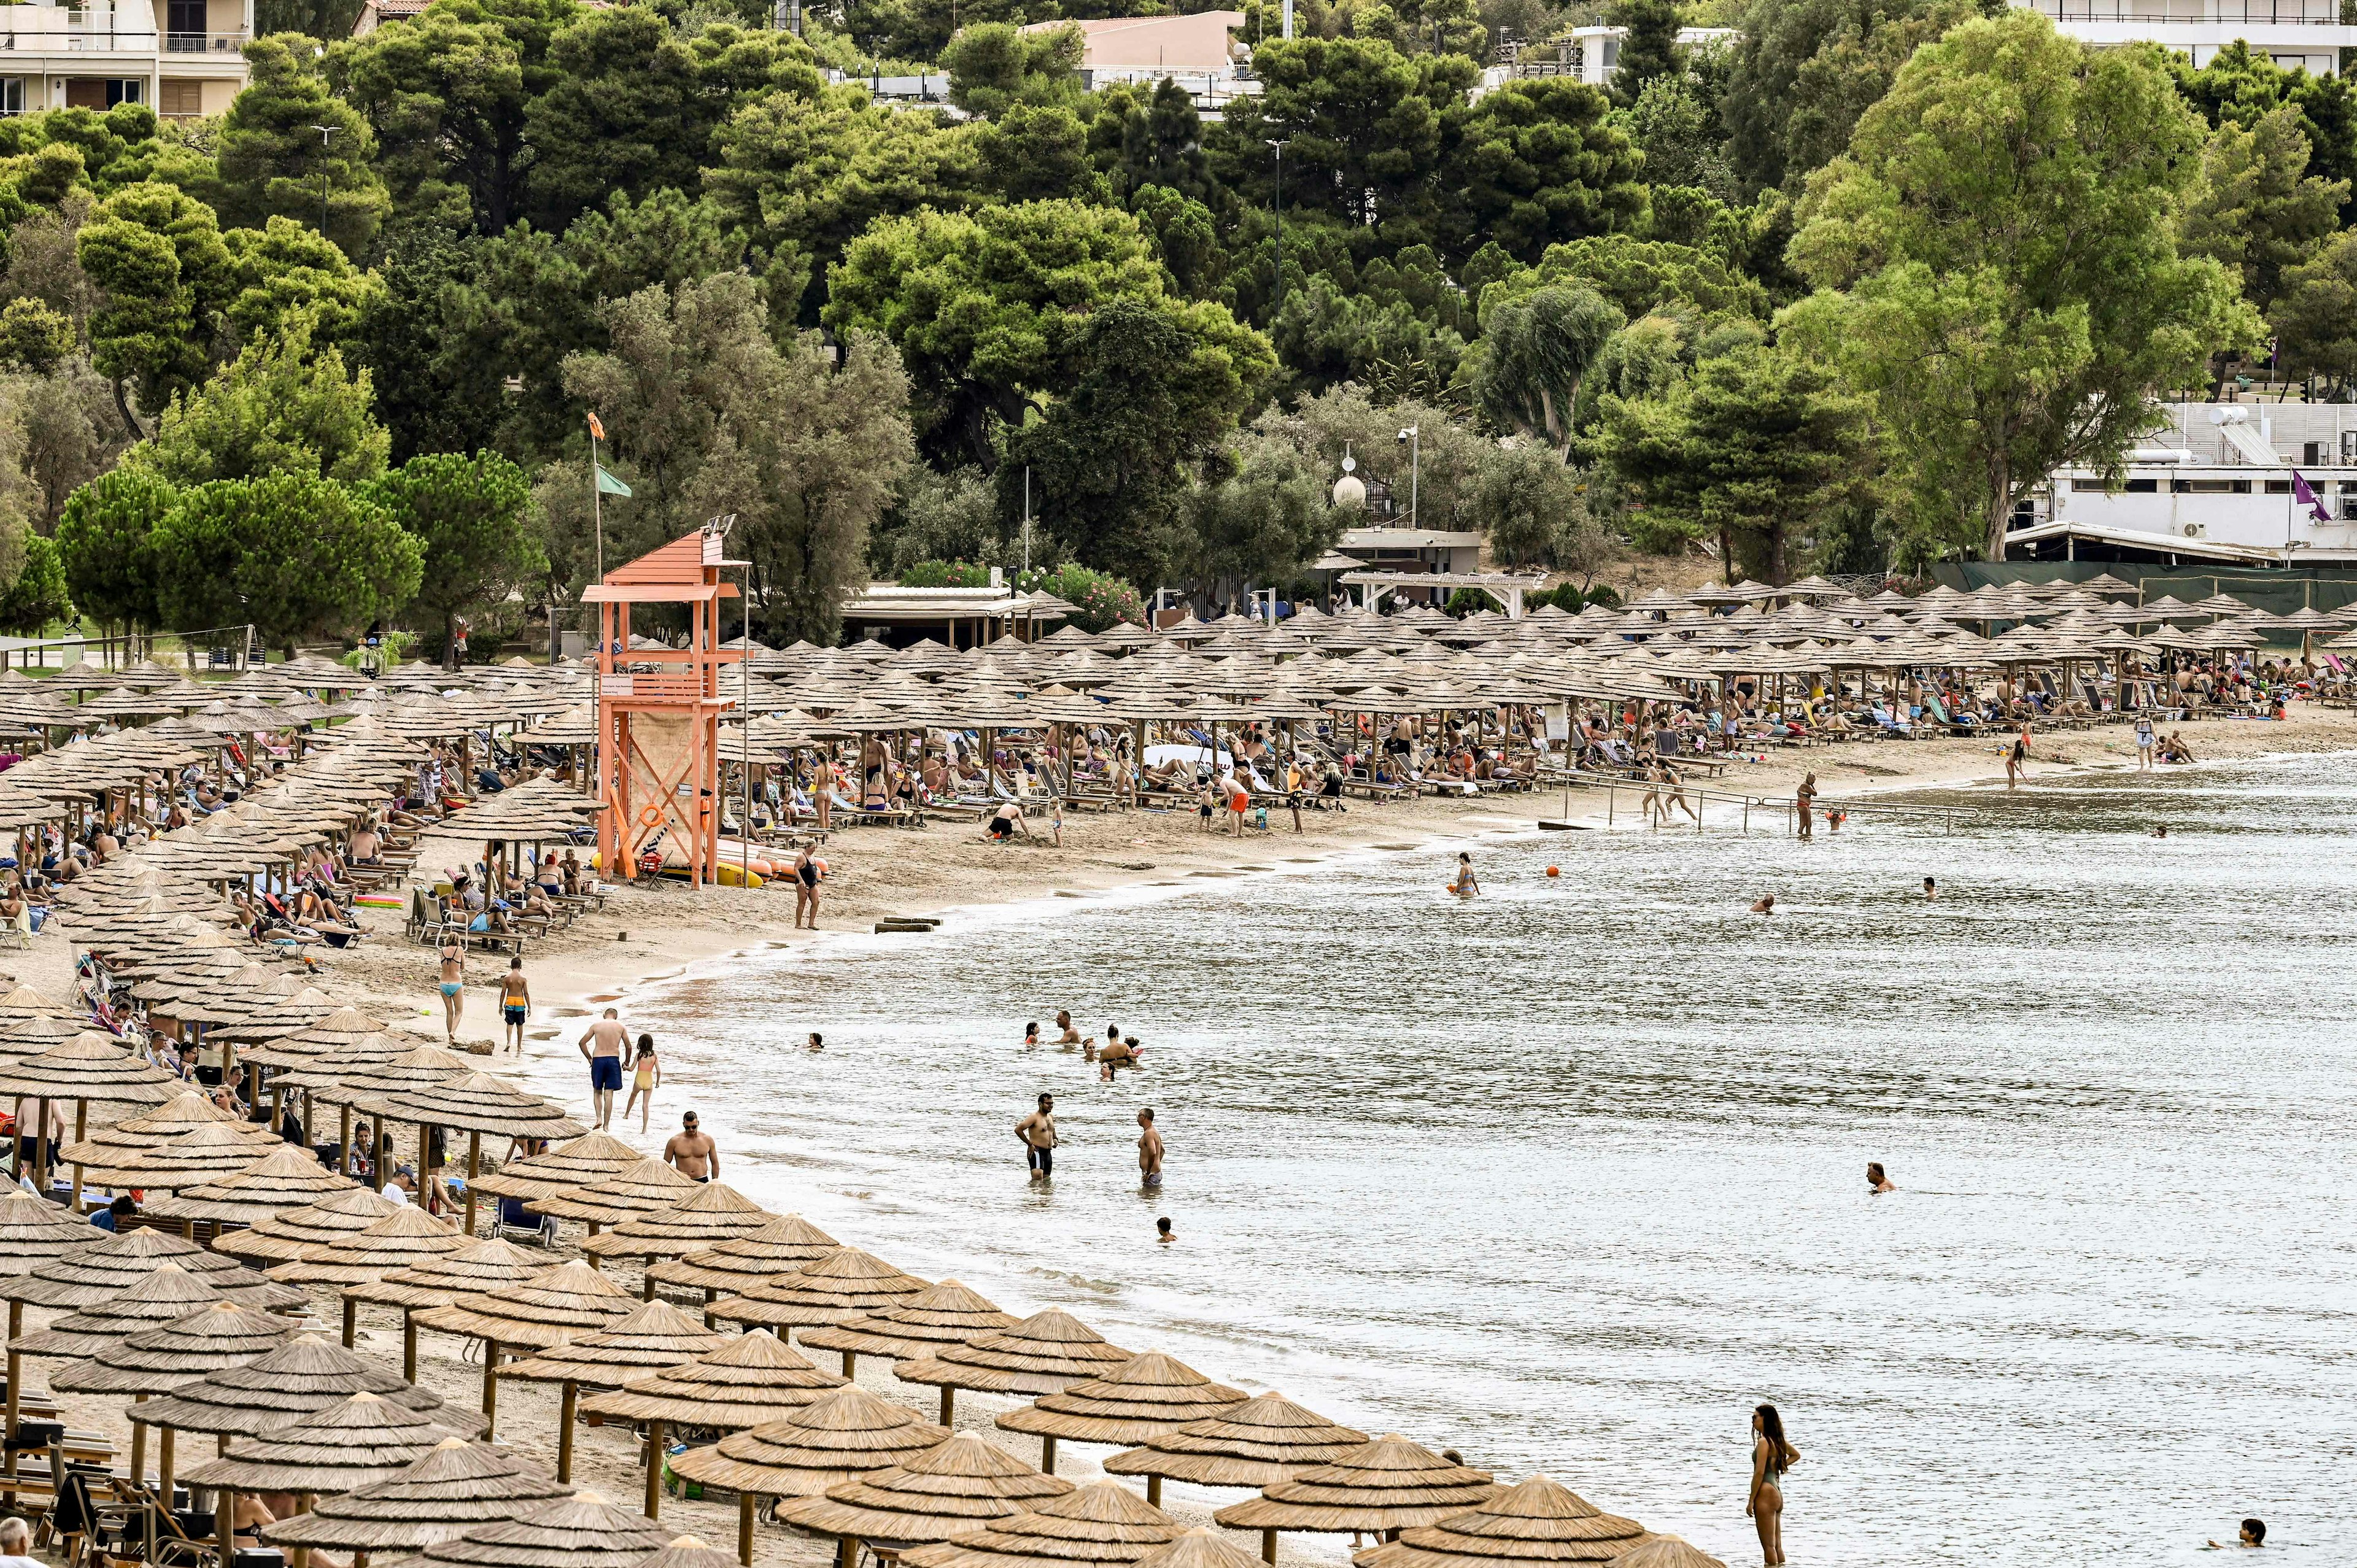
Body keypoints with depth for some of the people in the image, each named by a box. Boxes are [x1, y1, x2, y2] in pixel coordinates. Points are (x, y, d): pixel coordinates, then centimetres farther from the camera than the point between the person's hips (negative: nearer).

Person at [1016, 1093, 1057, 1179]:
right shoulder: (1034, 1117, -12)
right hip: (1036, 1152, -9)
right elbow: (1018, 1130, -18)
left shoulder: (1051, 1117, 14)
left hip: (1048, 1153, 9)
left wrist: (1055, 1138, 17)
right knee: (1038, 1179, -23)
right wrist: (1030, 1144, -15)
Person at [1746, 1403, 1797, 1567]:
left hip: (1766, 1493, -9)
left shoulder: (1764, 1442, -14)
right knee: (1777, 1546, 11)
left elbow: (1759, 1473, -17)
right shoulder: (1778, 1440, 12)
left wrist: (1751, 1501, -13)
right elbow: (1796, 1454, 31)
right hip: (1777, 1493, 9)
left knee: (1768, 1546, -7)